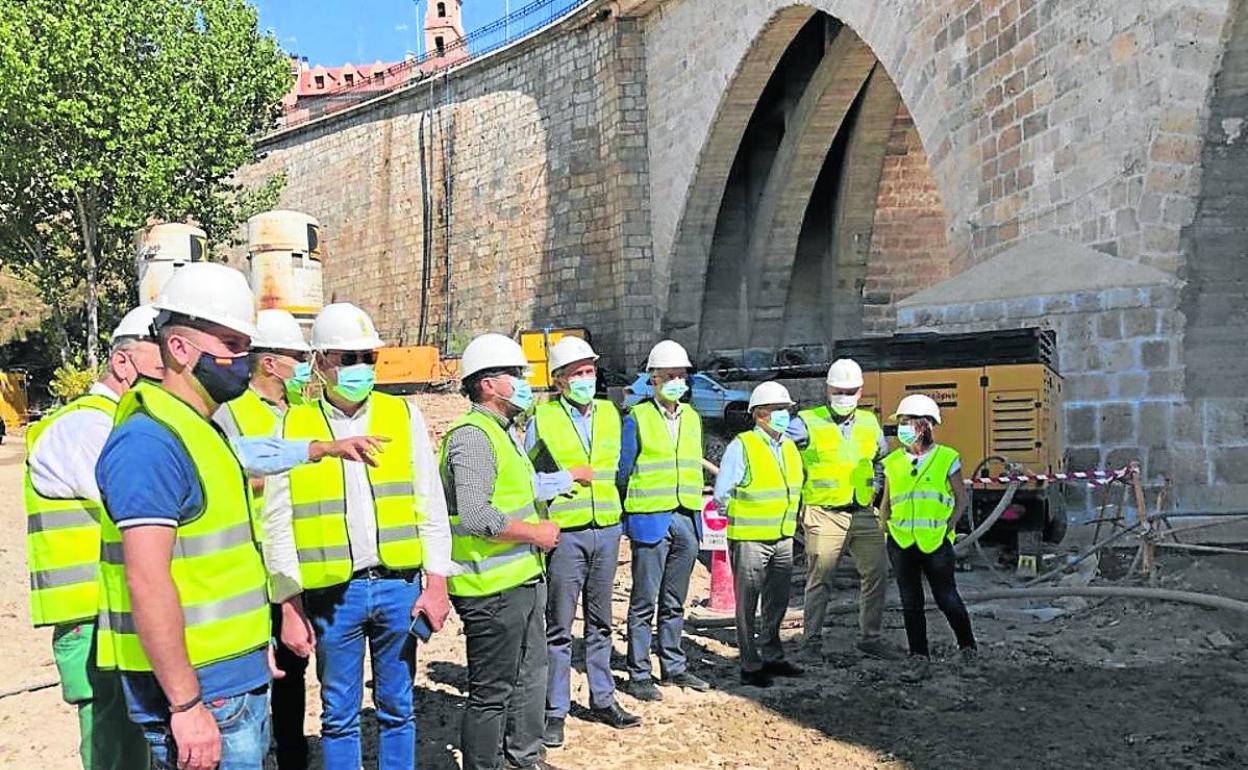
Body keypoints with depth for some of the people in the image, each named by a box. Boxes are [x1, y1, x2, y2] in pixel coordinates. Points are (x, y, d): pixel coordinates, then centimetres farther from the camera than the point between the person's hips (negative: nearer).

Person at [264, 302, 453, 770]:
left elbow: (431, 505, 4)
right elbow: (277, 526, 0)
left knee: (397, 710, 13)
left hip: (399, 586, 1)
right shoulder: (291, 428, 0)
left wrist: (436, 582, -1)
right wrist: (290, 607, -3)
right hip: (331, 594, -1)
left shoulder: (404, 416, 4)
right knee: (339, 716, 11)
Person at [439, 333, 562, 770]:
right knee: (492, 692, 1)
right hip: (493, 588, -11)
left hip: (524, 579, 11)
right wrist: (535, 533, -16)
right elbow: (474, 516, -27)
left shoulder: (504, 431, 16)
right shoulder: (473, 436, -18)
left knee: (530, 676, 22)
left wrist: (539, 525, 11)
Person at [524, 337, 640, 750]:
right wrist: (567, 478, -6)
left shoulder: (609, 413, 10)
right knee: (559, 628, 1)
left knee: (600, 623, 14)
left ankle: (602, 700, 26)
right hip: (564, 534, -4)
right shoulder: (542, 420, -4)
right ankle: (555, 712, 11)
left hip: (606, 530, 5)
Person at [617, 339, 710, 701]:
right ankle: (639, 674, 8)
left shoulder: (692, 418, 13)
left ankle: (674, 667, 24)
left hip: (686, 520, 5)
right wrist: (625, 518, -3)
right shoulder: (637, 418, -4)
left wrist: (697, 515, 15)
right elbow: (623, 471, -2)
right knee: (644, 601, 0)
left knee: (675, 602, 14)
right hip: (650, 520, -5)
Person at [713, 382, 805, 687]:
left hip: (783, 537, 7)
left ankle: (772, 658, 30)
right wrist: (743, 517, 0)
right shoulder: (741, 447, -13)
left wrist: (790, 518, 13)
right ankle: (750, 666, 10)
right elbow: (721, 494, -10)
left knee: (777, 603, 16)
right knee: (748, 605, 2)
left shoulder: (789, 447, 8)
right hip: (749, 539, -7)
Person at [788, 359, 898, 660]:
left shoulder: (870, 423, 13)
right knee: (819, 578, 0)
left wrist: (875, 489, 16)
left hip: (865, 514, 5)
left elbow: (882, 460, 27)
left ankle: (870, 638, 18)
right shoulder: (807, 423, -4)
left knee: (877, 574, 5)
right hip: (824, 514, -5)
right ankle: (812, 641, 10)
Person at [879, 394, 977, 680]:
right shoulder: (893, 462, 9)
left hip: (936, 541, -3)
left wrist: (949, 526, -6)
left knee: (947, 598, 3)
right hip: (901, 542, 3)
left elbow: (962, 498, 5)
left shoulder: (946, 458, 0)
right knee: (910, 603, 6)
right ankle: (919, 658, 16)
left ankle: (967, 646, 27)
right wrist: (885, 528, 4)